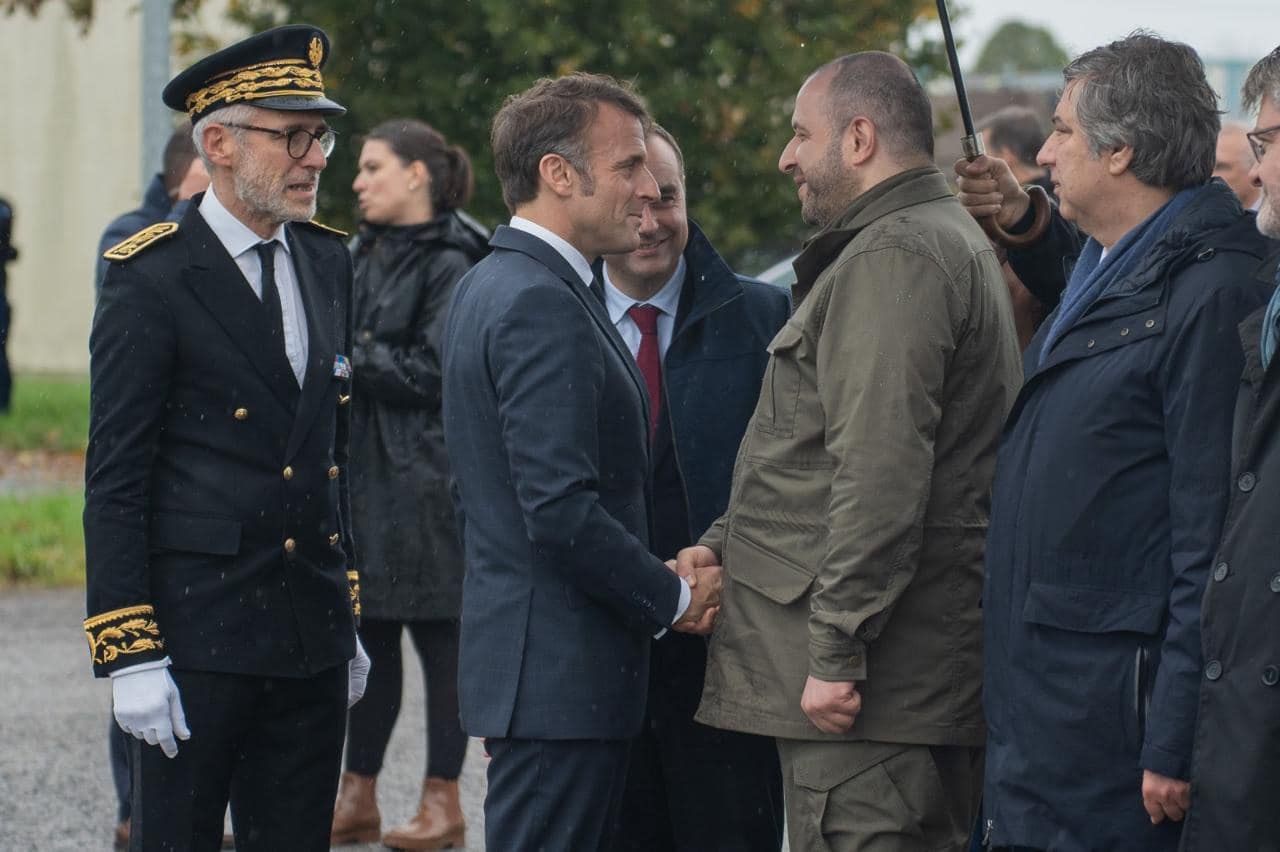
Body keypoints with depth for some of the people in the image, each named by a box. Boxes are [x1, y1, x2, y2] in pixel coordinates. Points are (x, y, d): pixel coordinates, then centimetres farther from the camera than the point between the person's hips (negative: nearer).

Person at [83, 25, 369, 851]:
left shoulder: (329, 264, 12)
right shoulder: (152, 278, -9)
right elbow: (115, 482, -10)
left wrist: (347, 617, 17)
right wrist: (128, 655, -15)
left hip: (313, 637, 6)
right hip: (197, 638, -6)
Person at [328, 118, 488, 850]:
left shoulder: (449, 263, -10)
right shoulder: (368, 254, 15)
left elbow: (435, 371, -15)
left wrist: (348, 360, -12)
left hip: (424, 480, -8)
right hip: (363, 473, 8)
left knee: (437, 636, -1)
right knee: (368, 634, 11)